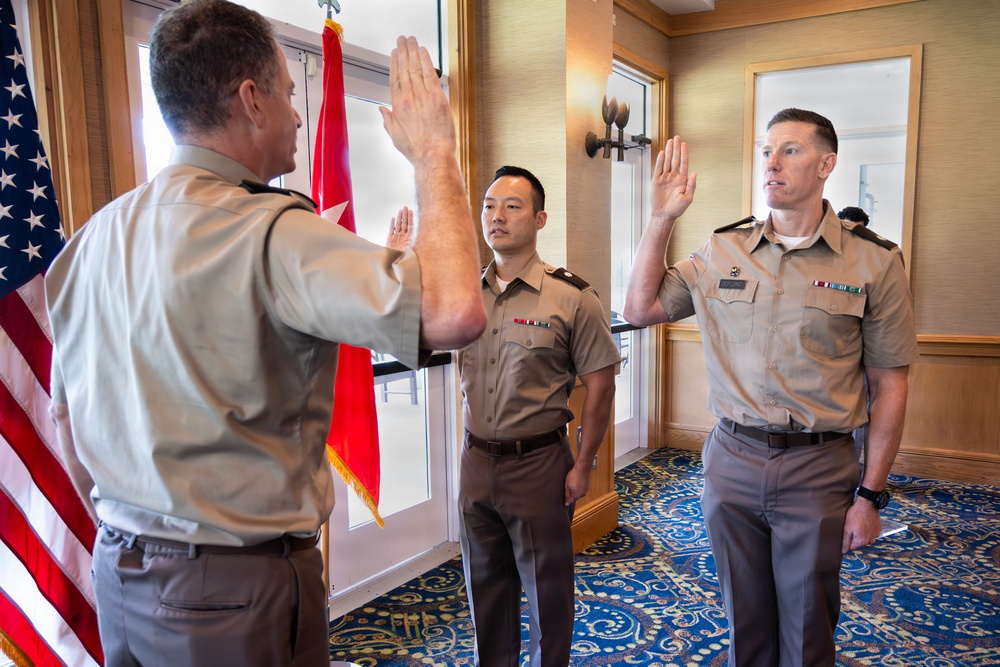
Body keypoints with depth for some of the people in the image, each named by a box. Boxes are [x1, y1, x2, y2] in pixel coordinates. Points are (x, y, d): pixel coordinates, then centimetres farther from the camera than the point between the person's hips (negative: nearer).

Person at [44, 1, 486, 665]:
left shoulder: (93, 238, 3)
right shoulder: (269, 232, -22)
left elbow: (67, 413, 12)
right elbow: (454, 311, -35)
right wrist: (433, 152, -20)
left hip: (119, 569, 7)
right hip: (237, 585, -7)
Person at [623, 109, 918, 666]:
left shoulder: (874, 261, -5)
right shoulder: (722, 252, 3)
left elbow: (889, 385, -3)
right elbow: (640, 309, 4)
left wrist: (871, 494, -5)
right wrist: (662, 219, -2)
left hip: (817, 470, -2)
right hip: (732, 460, 2)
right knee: (744, 620, 18)